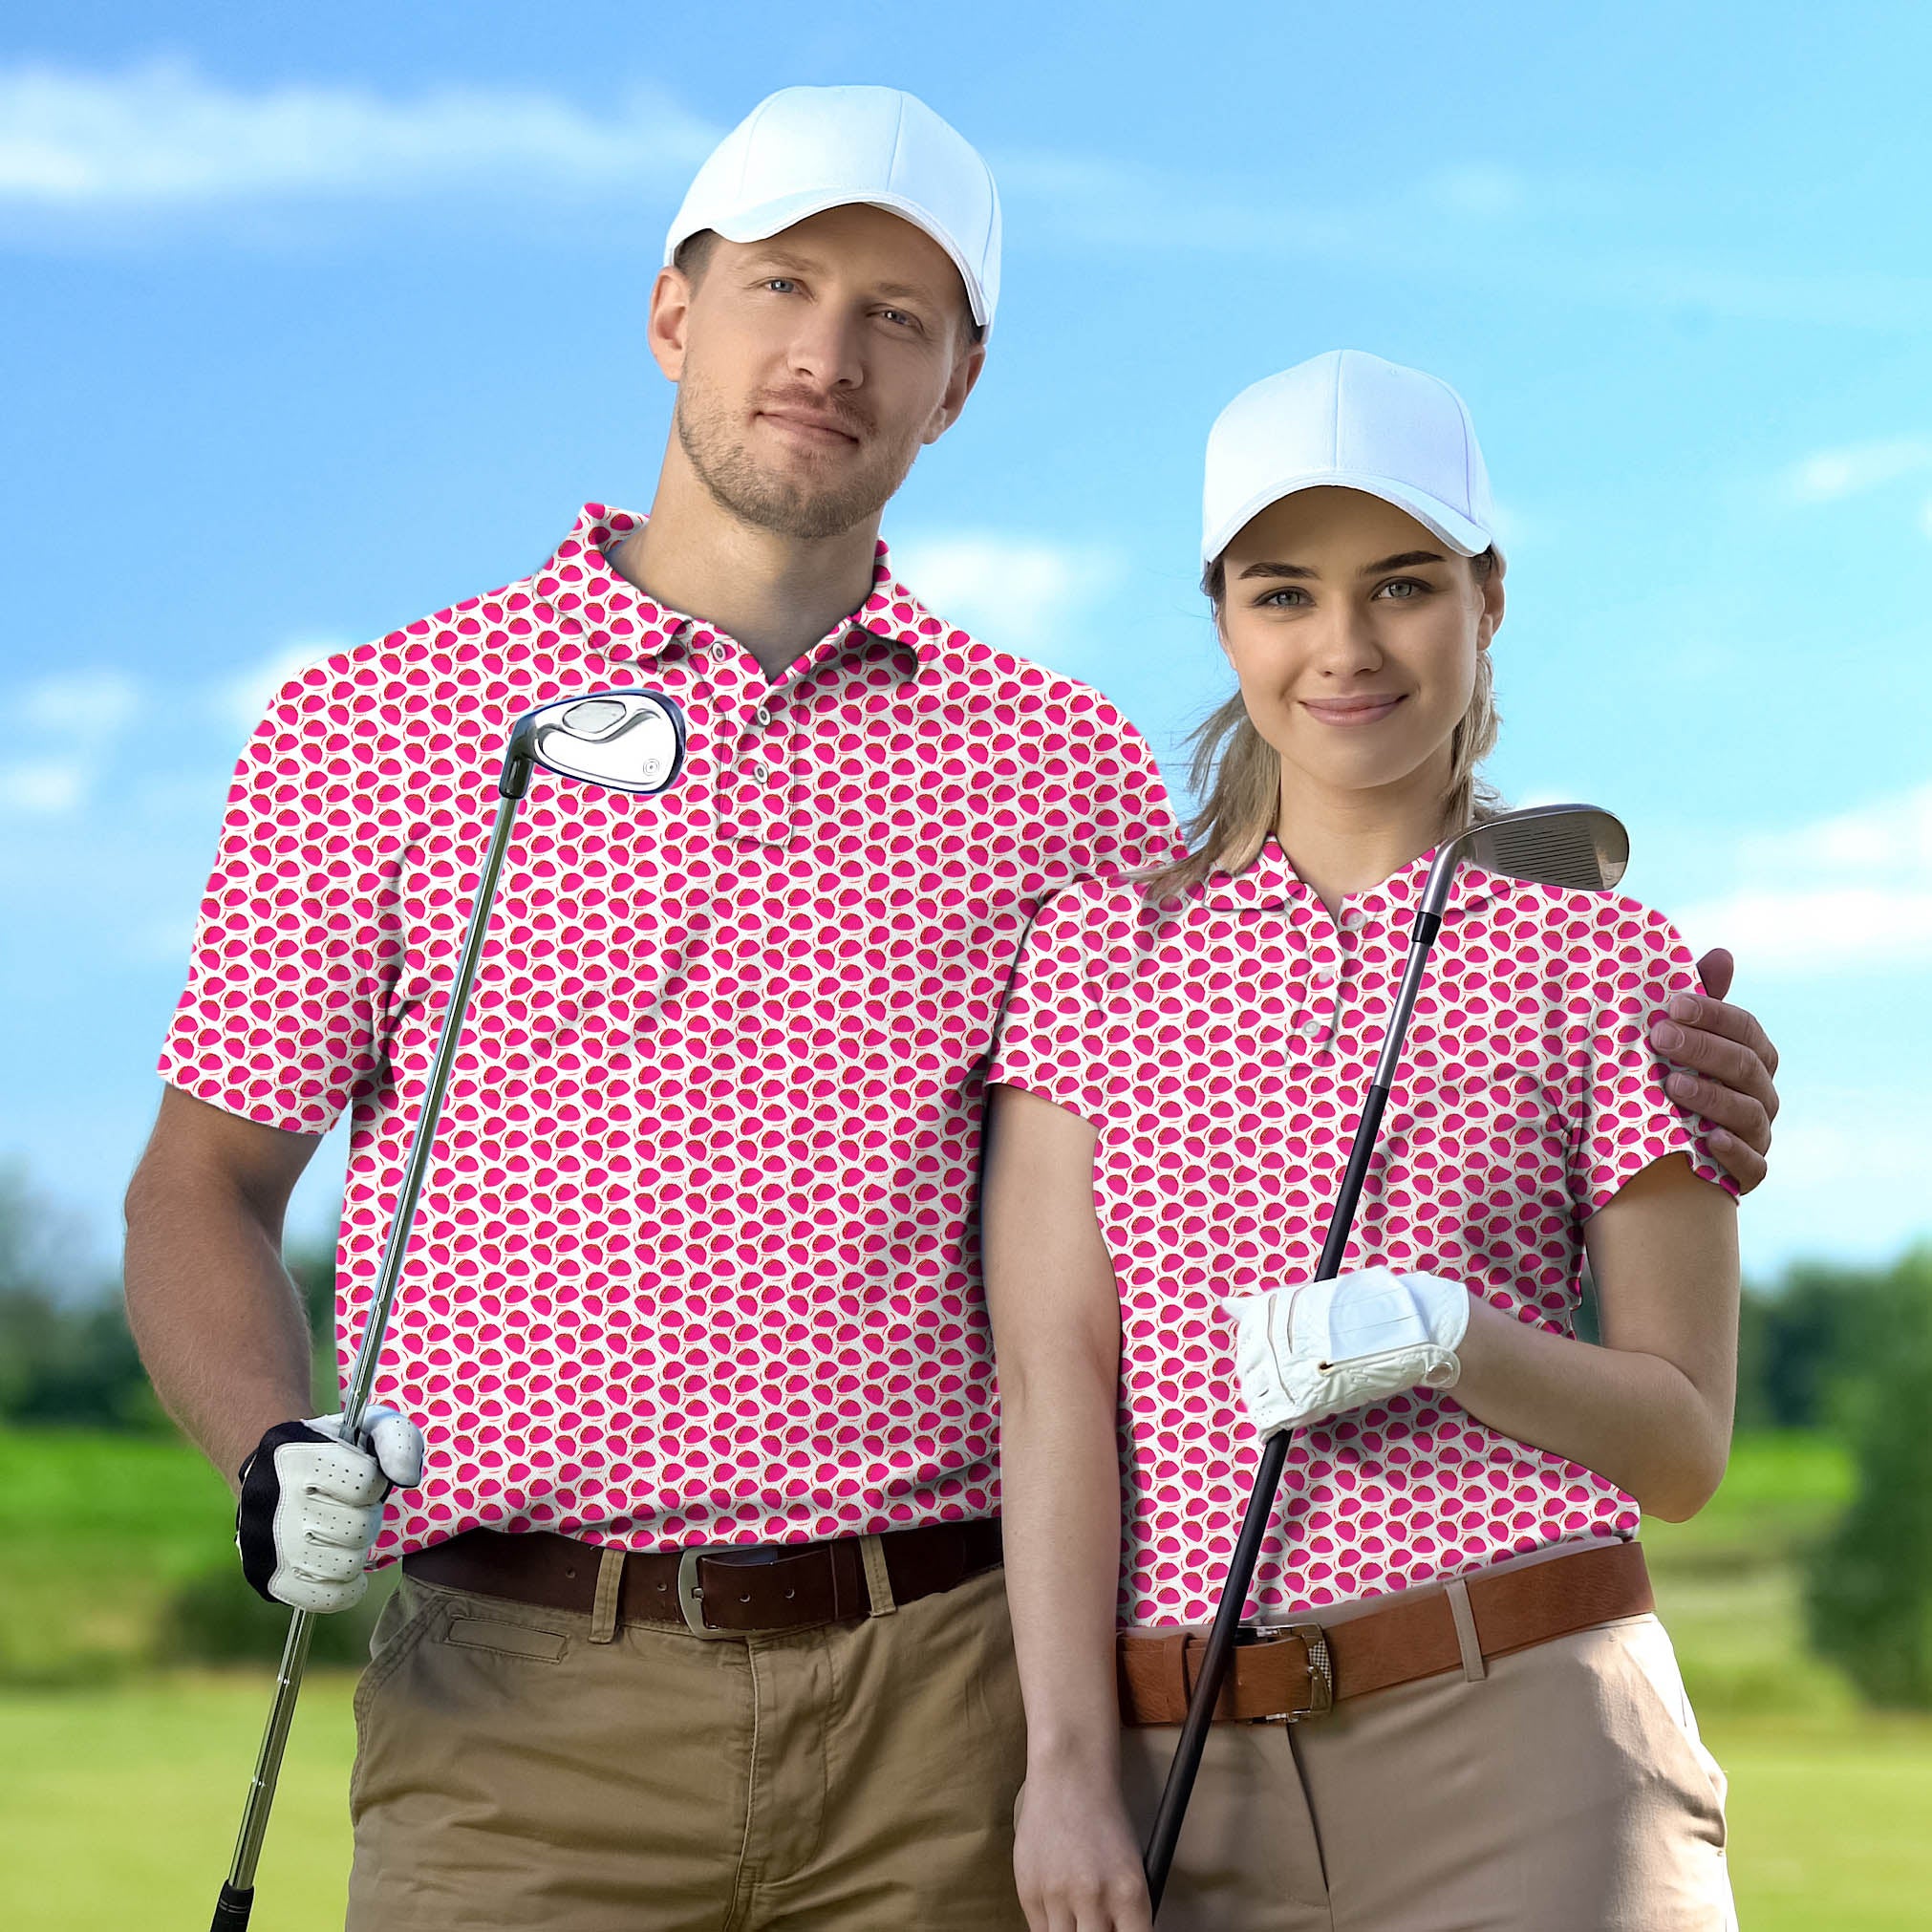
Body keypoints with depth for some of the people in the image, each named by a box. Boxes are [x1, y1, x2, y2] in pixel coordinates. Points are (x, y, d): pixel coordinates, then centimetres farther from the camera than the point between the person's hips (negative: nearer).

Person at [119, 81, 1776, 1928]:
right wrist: (274, 1461, -11)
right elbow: (200, 1188, 9)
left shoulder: (1060, 764, 11)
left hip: (944, 1705, 2)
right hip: (526, 1702, -1)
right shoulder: (371, 724, 6)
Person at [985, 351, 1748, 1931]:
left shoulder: (1603, 964, 4)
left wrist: (1442, 1336, -14)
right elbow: (1052, 1382, 1)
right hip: (1193, 1779, 2)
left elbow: (1683, 1446, 3)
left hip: (1523, 1749, -1)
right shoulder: (1101, 950, 9)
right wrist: (1068, 1763, -8)